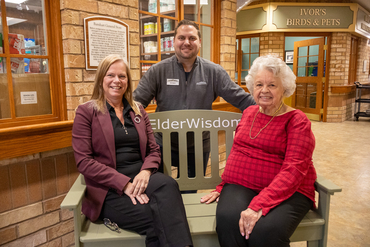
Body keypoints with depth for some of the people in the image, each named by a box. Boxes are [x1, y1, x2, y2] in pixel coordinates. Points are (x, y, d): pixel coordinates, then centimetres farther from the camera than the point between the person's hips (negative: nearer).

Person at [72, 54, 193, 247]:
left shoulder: (138, 110, 16)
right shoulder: (86, 112, 2)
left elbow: (154, 150, 13)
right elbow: (83, 161, -6)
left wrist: (146, 172, -10)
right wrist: (124, 183, -16)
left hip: (140, 178, 4)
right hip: (109, 188, -4)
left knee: (168, 184, -31)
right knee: (159, 218, -31)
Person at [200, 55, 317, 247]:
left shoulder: (297, 121, -4)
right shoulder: (249, 112, 13)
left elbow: (293, 170, -15)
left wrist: (259, 205, -26)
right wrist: (222, 187, 11)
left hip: (286, 191, -3)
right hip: (240, 185, 3)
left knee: (265, 231, -32)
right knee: (228, 220, -29)